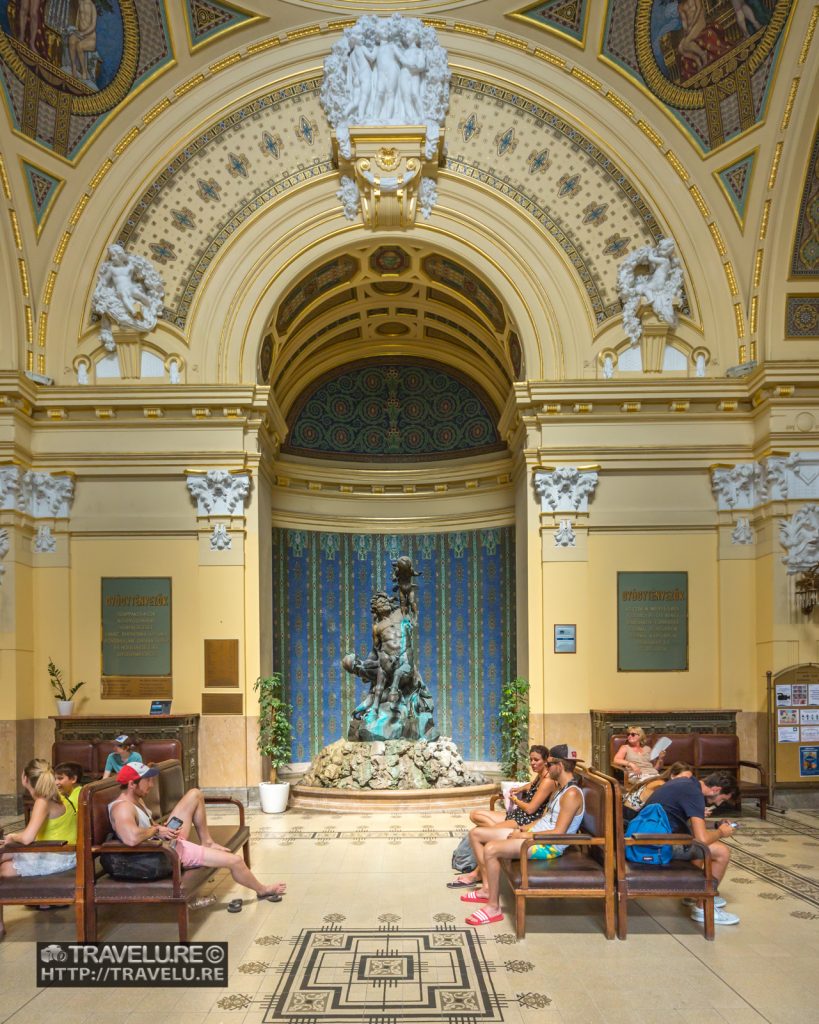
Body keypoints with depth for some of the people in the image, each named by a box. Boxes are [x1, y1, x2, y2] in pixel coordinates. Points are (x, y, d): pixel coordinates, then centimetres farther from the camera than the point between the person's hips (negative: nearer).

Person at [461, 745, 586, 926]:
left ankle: (494, 907, -15)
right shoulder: (559, 787, 14)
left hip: (549, 846, -11)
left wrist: (524, 835, -17)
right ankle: (487, 888, 13)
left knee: (490, 849, -28)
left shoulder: (572, 794, -18)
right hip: (534, 833, 11)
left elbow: (559, 833, -23)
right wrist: (522, 829, 2)